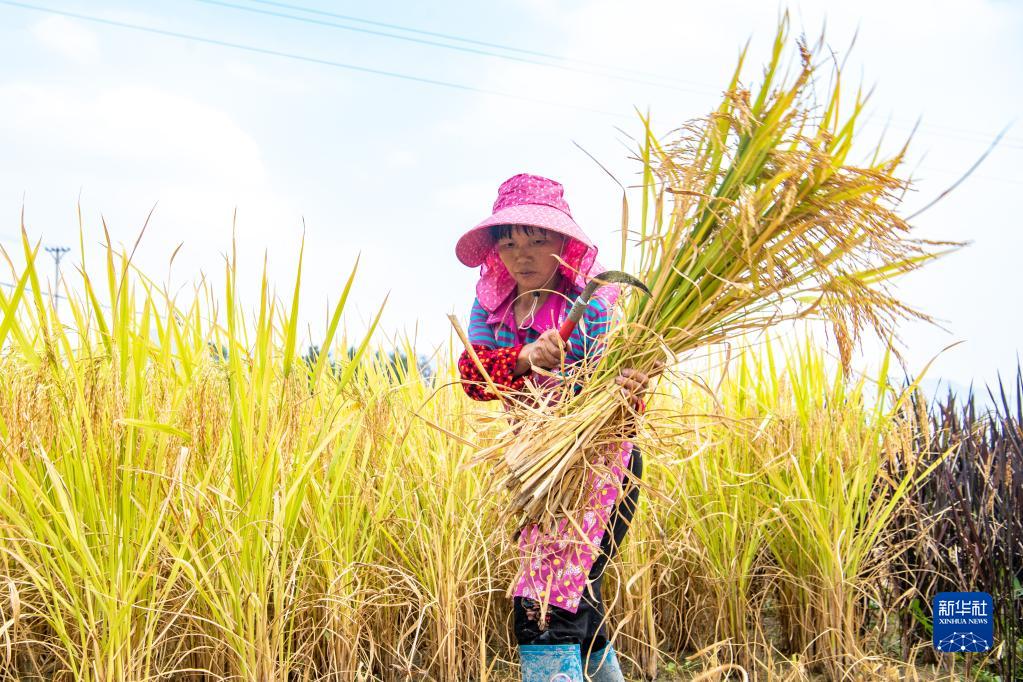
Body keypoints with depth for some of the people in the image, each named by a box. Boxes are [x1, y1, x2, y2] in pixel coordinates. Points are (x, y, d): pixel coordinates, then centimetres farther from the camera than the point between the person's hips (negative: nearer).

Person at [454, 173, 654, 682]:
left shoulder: (596, 301, -17)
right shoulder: (491, 302, 0)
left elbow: (622, 388, -24)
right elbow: (472, 373, -14)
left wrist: (623, 392, -48)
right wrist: (526, 359, -34)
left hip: (597, 458, -7)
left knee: (546, 605, -17)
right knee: (575, 594, 21)